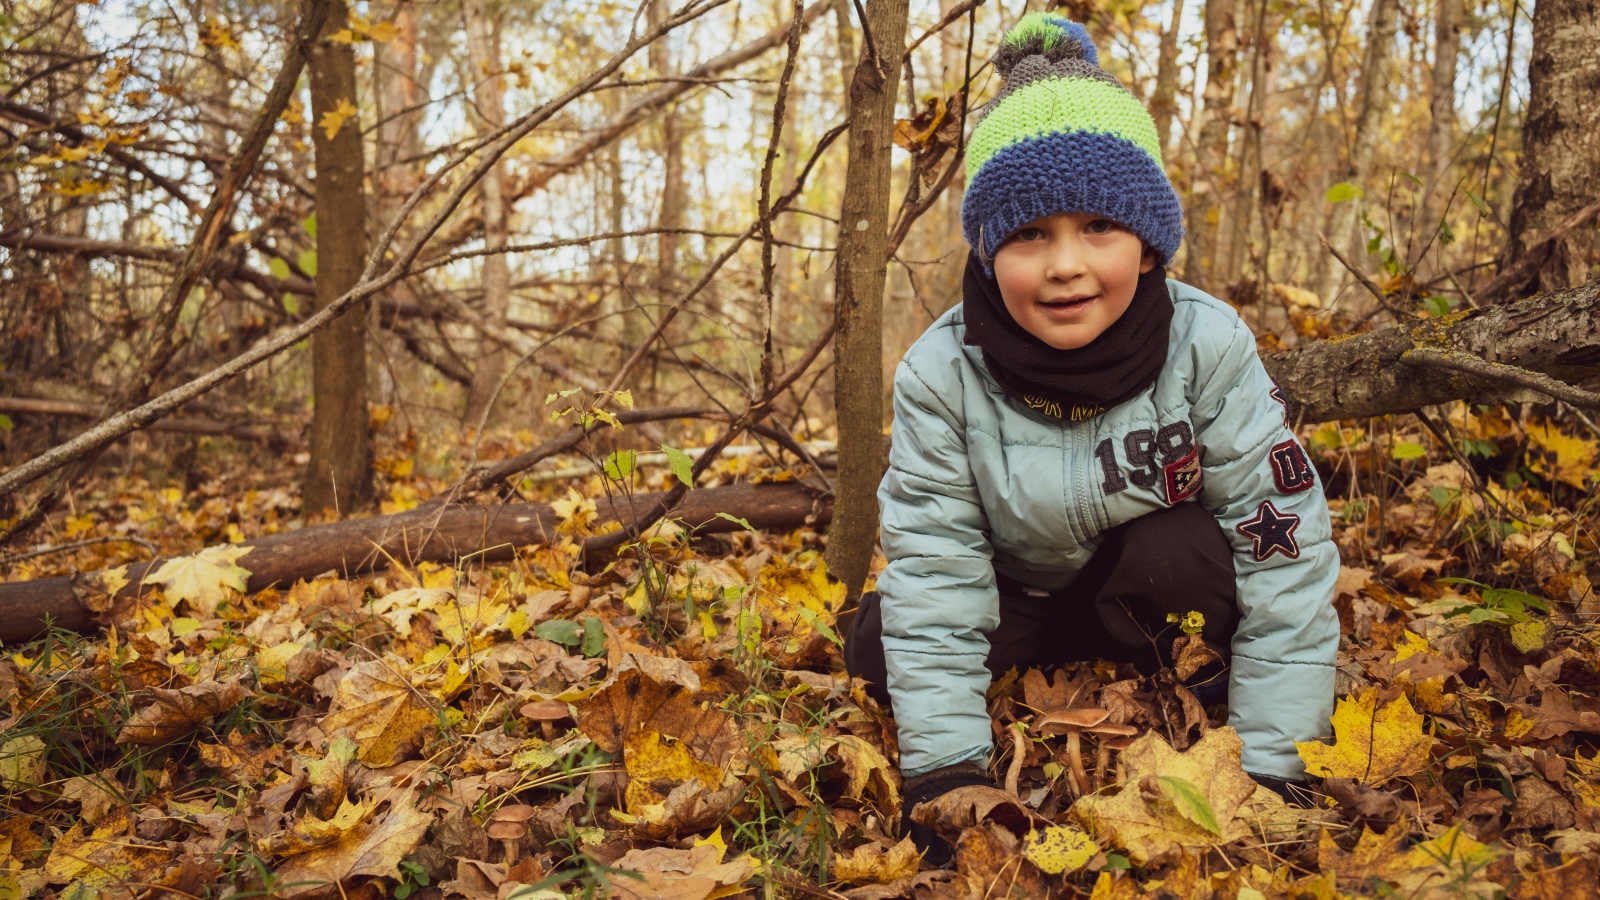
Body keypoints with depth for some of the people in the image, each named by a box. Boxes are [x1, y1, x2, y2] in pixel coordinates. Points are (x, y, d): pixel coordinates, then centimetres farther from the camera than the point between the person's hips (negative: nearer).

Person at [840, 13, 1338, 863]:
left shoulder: (1208, 347, -28)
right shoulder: (941, 374, -25)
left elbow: (1283, 553, -26)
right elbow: (933, 570, -24)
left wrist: (1271, 771, -27)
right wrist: (947, 772, -28)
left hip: (1158, 595, -1)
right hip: (1015, 600, 2)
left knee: (1183, 552, -34)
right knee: (882, 645, -22)